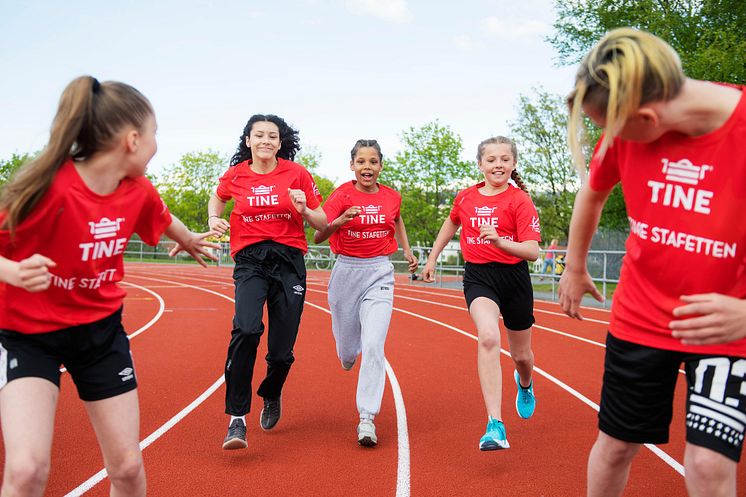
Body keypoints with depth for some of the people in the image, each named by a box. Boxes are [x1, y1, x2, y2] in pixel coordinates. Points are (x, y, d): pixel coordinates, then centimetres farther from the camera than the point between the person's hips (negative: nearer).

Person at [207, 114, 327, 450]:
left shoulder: (297, 173, 2)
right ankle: (237, 417, -16)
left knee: (281, 350, 2)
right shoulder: (235, 175, 5)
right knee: (246, 330, -27)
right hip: (250, 261, 0)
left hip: (289, 261, 0)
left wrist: (304, 210, -12)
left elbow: (323, 224, 7)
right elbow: (217, 198, 29)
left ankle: (271, 395, 37)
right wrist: (214, 218, 10)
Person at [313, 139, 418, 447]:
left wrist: (407, 249, 21)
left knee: (373, 347, -14)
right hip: (346, 271, 0)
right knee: (347, 351, 12)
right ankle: (349, 355, 51)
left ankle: (367, 419, -7)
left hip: (379, 273, 1)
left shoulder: (392, 197, 4)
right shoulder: (341, 195, -6)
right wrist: (340, 221, -32)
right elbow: (317, 238, -15)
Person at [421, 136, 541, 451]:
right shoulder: (465, 198, 2)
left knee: (521, 354, 15)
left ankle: (525, 384, 56)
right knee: (488, 337, -27)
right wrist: (432, 258, 28)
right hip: (478, 275, 1)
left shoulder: (520, 200, -10)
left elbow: (533, 251, -17)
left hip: (514, 277, -1)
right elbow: (451, 225, 24)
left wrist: (500, 242, -34)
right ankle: (495, 425, -27)